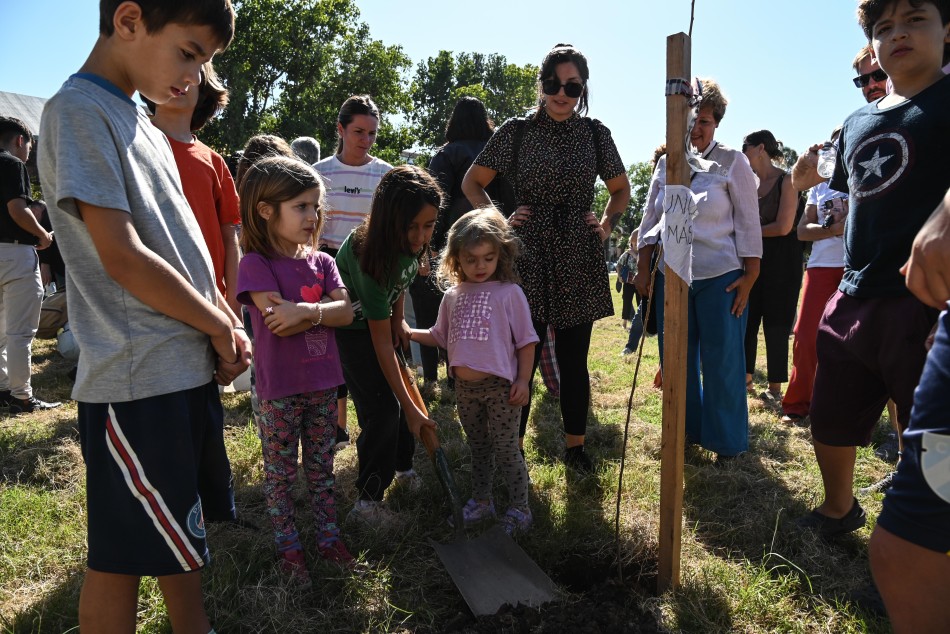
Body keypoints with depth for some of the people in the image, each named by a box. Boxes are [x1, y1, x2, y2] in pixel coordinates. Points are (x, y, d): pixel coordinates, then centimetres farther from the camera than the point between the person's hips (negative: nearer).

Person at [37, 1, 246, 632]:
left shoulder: (143, 126, 16)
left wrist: (230, 323, 6)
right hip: (138, 375, -9)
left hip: (189, 365, 9)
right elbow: (122, 257, -18)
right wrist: (220, 328, -9)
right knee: (122, 554, 6)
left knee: (178, 533, 21)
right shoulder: (79, 111, -11)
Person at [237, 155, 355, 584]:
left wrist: (306, 310, -22)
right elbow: (279, 323, -22)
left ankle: (329, 537, 31)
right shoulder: (256, 264, -11)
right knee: (280, 472, 11)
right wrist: (324, 308, -17)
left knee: (321, 468, 17)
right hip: (280, 388, -4)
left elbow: (346, 313, -8)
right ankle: (289, 548, 27)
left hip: (323, 382, 5)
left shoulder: (322, 262, 5)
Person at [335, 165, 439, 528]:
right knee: (382, 408, -13)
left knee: (402, 389, 8)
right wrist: (411, 409, -30)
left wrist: (398, 318, -1)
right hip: (350, 327, -6)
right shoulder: (367, 254, -39)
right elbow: (381, 344, -33)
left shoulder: (410, 240, -21)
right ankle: (368, 503, -1)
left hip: (381, 314, 7)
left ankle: (403, 468, 31)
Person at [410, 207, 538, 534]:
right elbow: (440, 337, 16)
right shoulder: (453, 296, 6)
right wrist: (410, 333, 6)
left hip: (500, 387, -5)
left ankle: (519, 509, 22)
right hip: (465, 388, 5)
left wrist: (523, 380, -12)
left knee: (506, 449, 5)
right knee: (478, 447, 21)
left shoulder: (509, 293, -9)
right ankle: (481, 501, 37)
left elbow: (526, 342, -7)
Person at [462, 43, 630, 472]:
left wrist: (606, 226, 4)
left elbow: (621, 189, 20)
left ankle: (575, 445, 25)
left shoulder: (595, 134, 7)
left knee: (573, 360, 9)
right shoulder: (517, 131, 1)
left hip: (579, 261, 2)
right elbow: (472, 183, 8)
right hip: (528, 259, -2)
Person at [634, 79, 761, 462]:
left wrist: (749, 277, -9)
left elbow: (748, 222, -3)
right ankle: (685, 430, 28)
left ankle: (726, 441, 17)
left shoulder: (732, 162, -1)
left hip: (721, 277, -4)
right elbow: (650, 219, 12)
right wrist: (642, 269, 6)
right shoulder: (665, 163, 10)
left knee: (722, 361, 2)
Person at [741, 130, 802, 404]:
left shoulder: (785, 181, -8)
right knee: (746, 319, 7)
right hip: (754, 257, 6)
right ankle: (745, 379, 20)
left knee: (775, 325, -1)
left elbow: (783, 227, -16)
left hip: (781, 260, -6)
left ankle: (775, 388, 9)